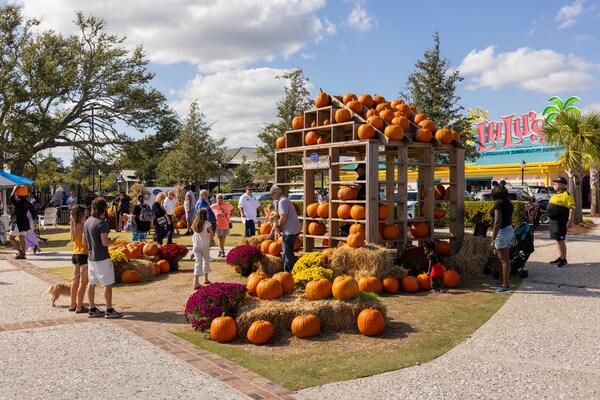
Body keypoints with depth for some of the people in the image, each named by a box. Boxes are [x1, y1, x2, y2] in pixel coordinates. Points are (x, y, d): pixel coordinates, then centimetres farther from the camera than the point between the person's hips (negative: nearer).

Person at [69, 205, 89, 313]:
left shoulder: (73, 226, 7)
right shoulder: (82, 226, -16)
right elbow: (84, 243, -23)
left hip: (75, 254, 8)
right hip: (83, 255, -8)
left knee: (75, 281, 16)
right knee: (83, 282, -1)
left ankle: (73, 305, 24)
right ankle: (79, 307, 2)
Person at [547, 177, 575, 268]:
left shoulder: (567, 195, -12)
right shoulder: (556, 194, 17)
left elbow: (572, 208, -18)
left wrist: (570, 220, -23)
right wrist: (550, 217, 22)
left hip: (561, 221, -9)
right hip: (554, 221, 9)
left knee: (560, 240, -9)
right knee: (557, 240, 14)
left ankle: (564, 260, -4)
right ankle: (560, 258, 23)